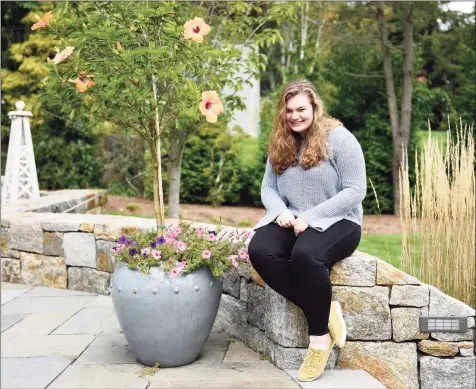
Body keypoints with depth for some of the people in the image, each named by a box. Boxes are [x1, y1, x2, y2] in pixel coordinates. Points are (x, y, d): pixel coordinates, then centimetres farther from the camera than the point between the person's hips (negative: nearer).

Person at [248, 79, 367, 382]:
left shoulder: (339, 138, -8)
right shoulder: (281, 144, 11)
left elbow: (355, 191, -13)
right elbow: (268, 188, 12)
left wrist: (310, 217, -19)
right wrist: (281, 211, -12)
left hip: (336, 221, -5)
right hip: (291, 221, 6)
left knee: (305, 255, -38)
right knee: (259, 250, -27)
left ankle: (320, 334, -17)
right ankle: (325, 309, -18)